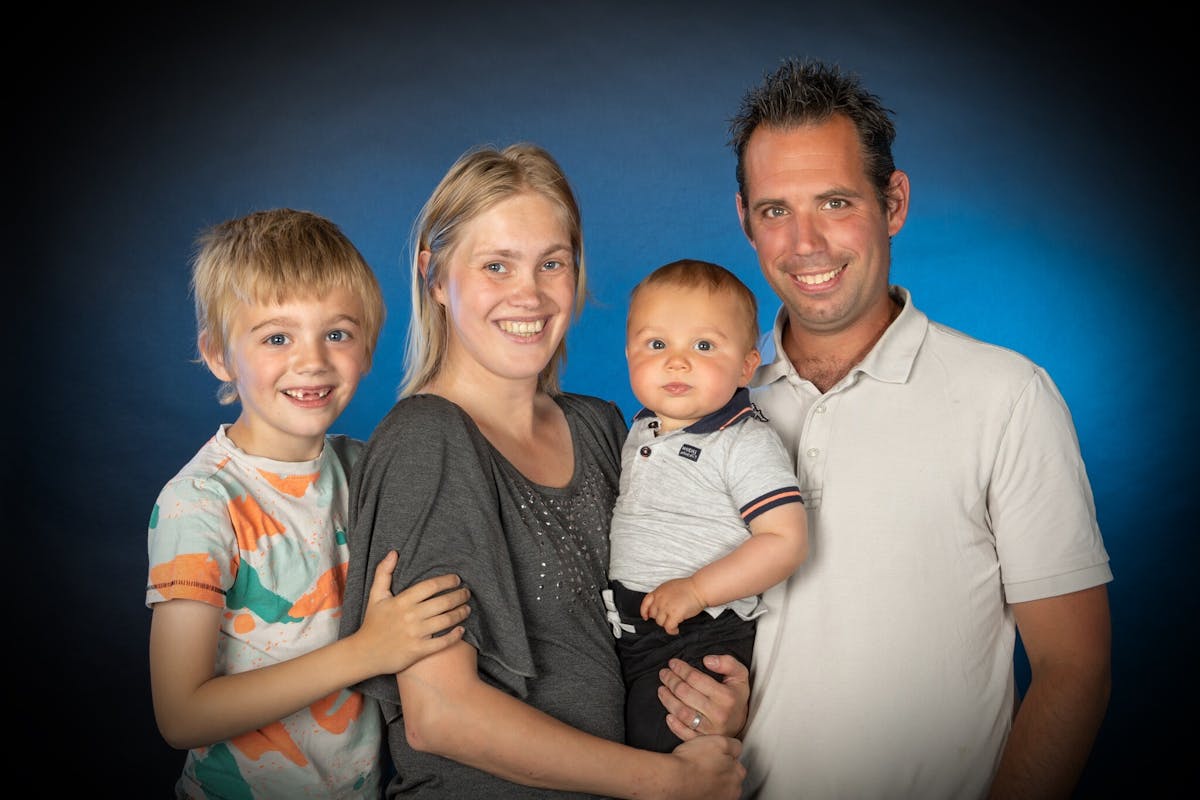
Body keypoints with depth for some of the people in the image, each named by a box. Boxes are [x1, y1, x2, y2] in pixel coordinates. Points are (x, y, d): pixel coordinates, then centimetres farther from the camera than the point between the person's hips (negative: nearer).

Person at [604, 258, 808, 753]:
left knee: (656, 741, -15)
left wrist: (695, 590, -23)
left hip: (699, 639, -7)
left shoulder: (746, 444, -14)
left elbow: (786, 540, -20)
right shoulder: (643, 429, 9)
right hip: (623, 626, 7)